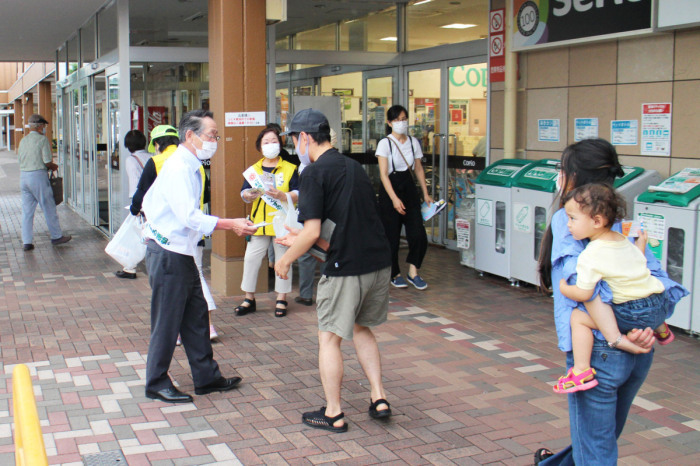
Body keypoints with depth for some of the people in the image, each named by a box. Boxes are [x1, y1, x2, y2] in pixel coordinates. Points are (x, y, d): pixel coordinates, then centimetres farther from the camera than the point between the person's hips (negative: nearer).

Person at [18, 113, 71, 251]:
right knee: (49, 208, 6)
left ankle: (26, 242, 6)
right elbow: (48, 162, -14)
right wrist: (54, 167, 8)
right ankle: (56, 236, 16)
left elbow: (22, 159, 12)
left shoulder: (23, 140, 12)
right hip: (38, 176, -6)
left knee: (27, 210, 7)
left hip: (23, 176, 6)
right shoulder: (42, 139, -8)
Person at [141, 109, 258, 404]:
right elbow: (191, 217, -29)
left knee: (195, 317, 14)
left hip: (182, 253, 10)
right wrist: (231, 225, -29)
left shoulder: (190, 167, 12)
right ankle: (156, 384, 15)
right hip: (167, 255, -10)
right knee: (167, 321, 1)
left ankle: (206, 377, 24)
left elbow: (149, 200, 21)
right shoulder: (178, 169, -20)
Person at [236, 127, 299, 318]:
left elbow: (297, 195, -4)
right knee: (251, 259, 0)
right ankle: (249, 299, 13)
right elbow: (244, 193, 6)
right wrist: (249, 195, -17)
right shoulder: (254, 169, 11)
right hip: (259, 222, 2)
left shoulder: (290, 169, 4)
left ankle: (281, 300, 15)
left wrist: (281, 195, -22)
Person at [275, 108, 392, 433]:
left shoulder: (315, 172, -11)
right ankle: (379, 398, 22)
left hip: (346, 268, -8)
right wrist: (302, 240, 27)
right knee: (361, 328, 25)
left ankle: (333, 414, 17)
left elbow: (312, 232, -17)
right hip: (380, 263, 8)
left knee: (329, 338, 8)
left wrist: (286, 260, 0)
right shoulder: (354, 167, 14)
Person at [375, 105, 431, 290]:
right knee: (392, 236, 2)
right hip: (390, 190, -4)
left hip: (409, 188, 4)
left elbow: (418, 169, 14)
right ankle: (395, 274, 19)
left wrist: (425, 193, 7)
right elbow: (383, 174, -13)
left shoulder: (413, 142, 7)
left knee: (418, 234, -6)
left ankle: (413, 273, 8)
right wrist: (394, 199, -22)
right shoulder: (385, 143, -8)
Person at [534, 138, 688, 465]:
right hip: (641, 351, 8)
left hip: (598, 350, -8)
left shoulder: (565, 219, -7)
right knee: (604, 435, 28)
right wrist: (652, 325, -3)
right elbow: (656, 276, 4)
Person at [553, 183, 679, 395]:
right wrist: (641, 242, 41)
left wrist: (564, 288, 3)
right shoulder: (624, 240, 9)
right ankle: (661, 330, 66)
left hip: (633, 314, -9)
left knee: (578, 317, -7)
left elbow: (583, 294, -16)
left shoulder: (590, 256, -15)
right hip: (660, 306, 9)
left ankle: (582, 371, -10)